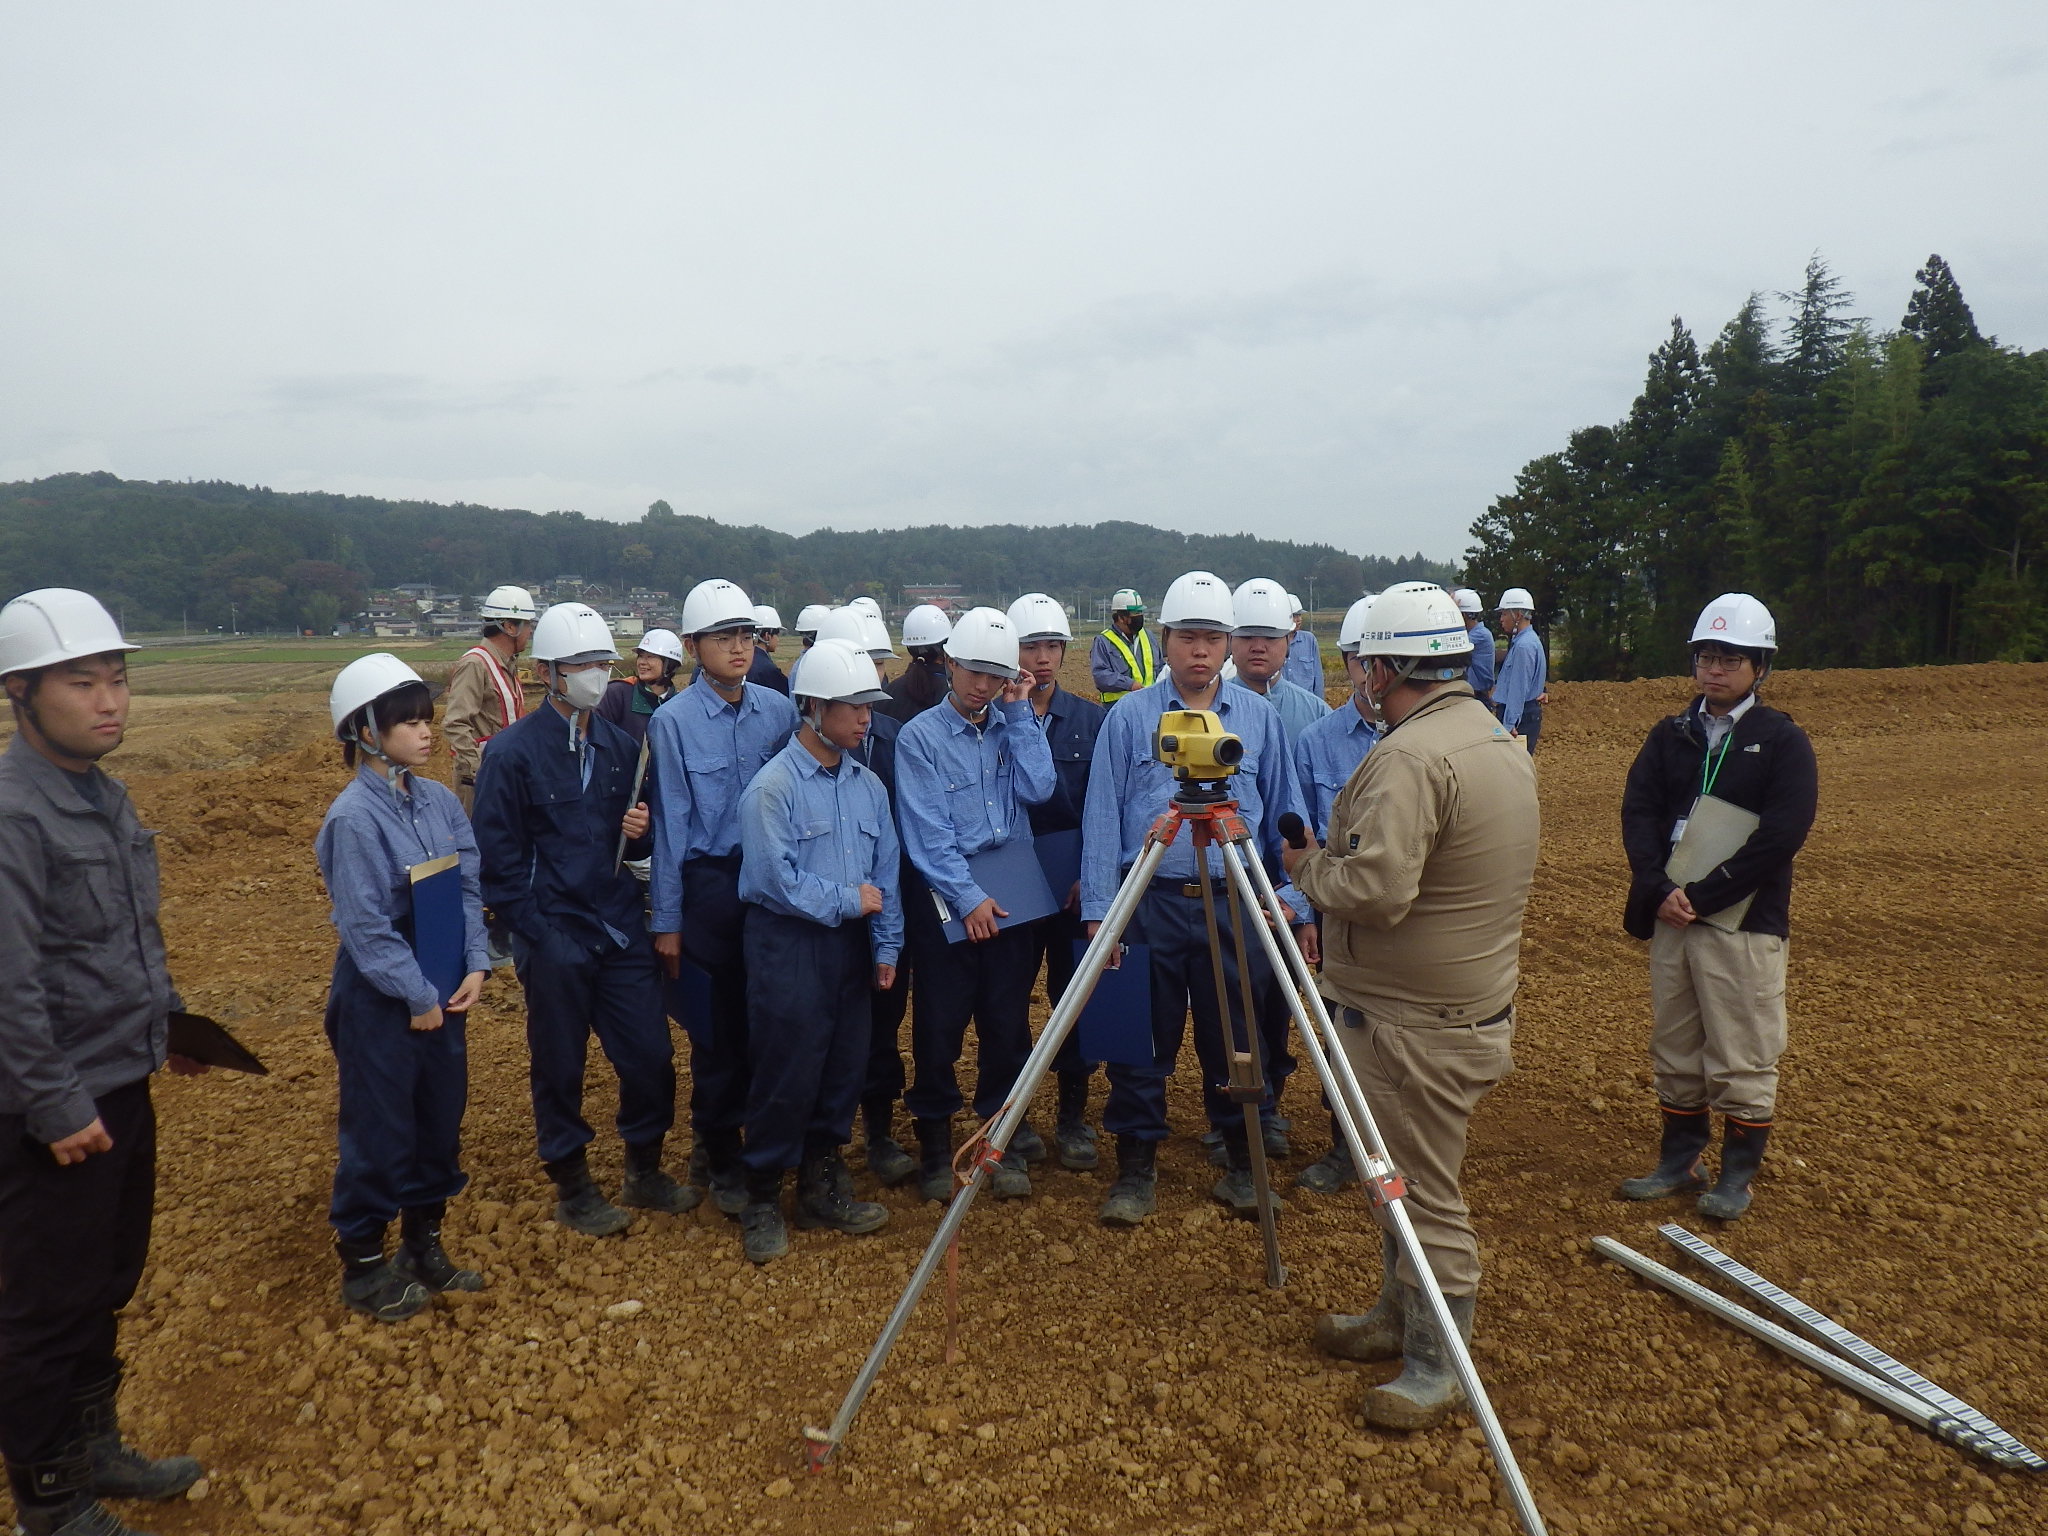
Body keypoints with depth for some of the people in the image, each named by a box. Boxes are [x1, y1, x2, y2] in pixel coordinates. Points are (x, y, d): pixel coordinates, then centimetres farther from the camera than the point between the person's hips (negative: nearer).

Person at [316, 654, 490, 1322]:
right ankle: (362, 1266, 26)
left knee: (440, 1120, 16)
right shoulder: (353, 818, -18)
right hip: (380, 1001, -6)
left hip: (441, 993, 6)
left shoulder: (438, 801, 1)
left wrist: (474, 967, -6)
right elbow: (364, 927, -18)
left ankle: (424, 1245, 34)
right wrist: (417, 997, -15)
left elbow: (468, 888, 4)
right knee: (379, 1133, 7)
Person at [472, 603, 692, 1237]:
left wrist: (639, 832, -9)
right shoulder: (513, 750, -10)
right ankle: (573, 1190, 28)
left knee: (651, 1058, 8)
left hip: (623, 931, 5)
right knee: (559, 1067, 10)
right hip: (555, 940, -4)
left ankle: (644, 1173, 30)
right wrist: (537, 934, -12)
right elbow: (498, 856, -9)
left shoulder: (620, 746, 5)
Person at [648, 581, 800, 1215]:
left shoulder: (779, 711, 1)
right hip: (710, 885, -3)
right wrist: (666, 920, -4)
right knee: (717, 1028, 7)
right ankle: (719, 1156, 24)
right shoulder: (673, 722, -8)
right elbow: (670, 823, -6)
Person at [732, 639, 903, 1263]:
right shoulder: (773, 787, -12)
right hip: (789, 946, -6)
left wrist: (886, 945, 3)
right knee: (787, 1075, -2)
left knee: (845, 1068, 11)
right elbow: (776, 878, -17)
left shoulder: (868, 786, 6)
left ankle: (821, 1185, 28)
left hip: (849, 945, 6)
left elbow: (885, 873, 8)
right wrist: (847, 900, -9)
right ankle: (761, 1199, 15)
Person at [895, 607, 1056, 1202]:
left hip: (1011, 892, 3)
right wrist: (969, 898, -17)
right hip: (945, 899, -3)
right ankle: (935, 1145, 19)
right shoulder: (920, 736, -4)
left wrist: (1018, 714, -7)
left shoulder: (1012, 726, 9)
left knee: (1008, 1023, 9)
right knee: (940, 1026, 2)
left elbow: (1037, 789, -9)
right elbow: (928, 832, -11)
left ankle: (1007, 1140, 23)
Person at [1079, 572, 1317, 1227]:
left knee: (1237, 1043, 10)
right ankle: (1136, 1166, 22)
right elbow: (1101, 820, 0)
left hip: (1236, 904, 1)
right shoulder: (1128, 718, 2)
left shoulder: (1260, 718, 6)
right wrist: (1098, 911, -5)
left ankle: (1242, 1161, 28)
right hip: (1150, 902, -1)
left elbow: (1284, 819, 9)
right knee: (1141, 1043, 7)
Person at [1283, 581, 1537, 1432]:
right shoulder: (1503, 741, 9)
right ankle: (1400, 1316, 38)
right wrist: (1330, 862, 14)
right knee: (1398, 1176, 22)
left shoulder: (1410, 756, -24)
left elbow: (1374, 890, -29)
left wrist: (1309, 865, -10)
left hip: (1418, 1023, -10)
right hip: (1470, 1002, 10)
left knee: (1424, 1191, 3)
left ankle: (1438, 1367, 18)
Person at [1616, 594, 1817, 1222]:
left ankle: (1739, 1171, 18)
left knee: (1742, 1055, 2)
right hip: (1669, 917, 5)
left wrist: (1701, 897, -16)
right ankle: (1680, 1160, 27)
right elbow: (1638, 811, 2)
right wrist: (1661, 891, -13)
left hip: (1743, 923, -4)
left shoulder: (1783, 741, -3)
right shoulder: (1671, 735, 10)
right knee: (1674, 1048, 13)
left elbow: (1781, 835, -13)